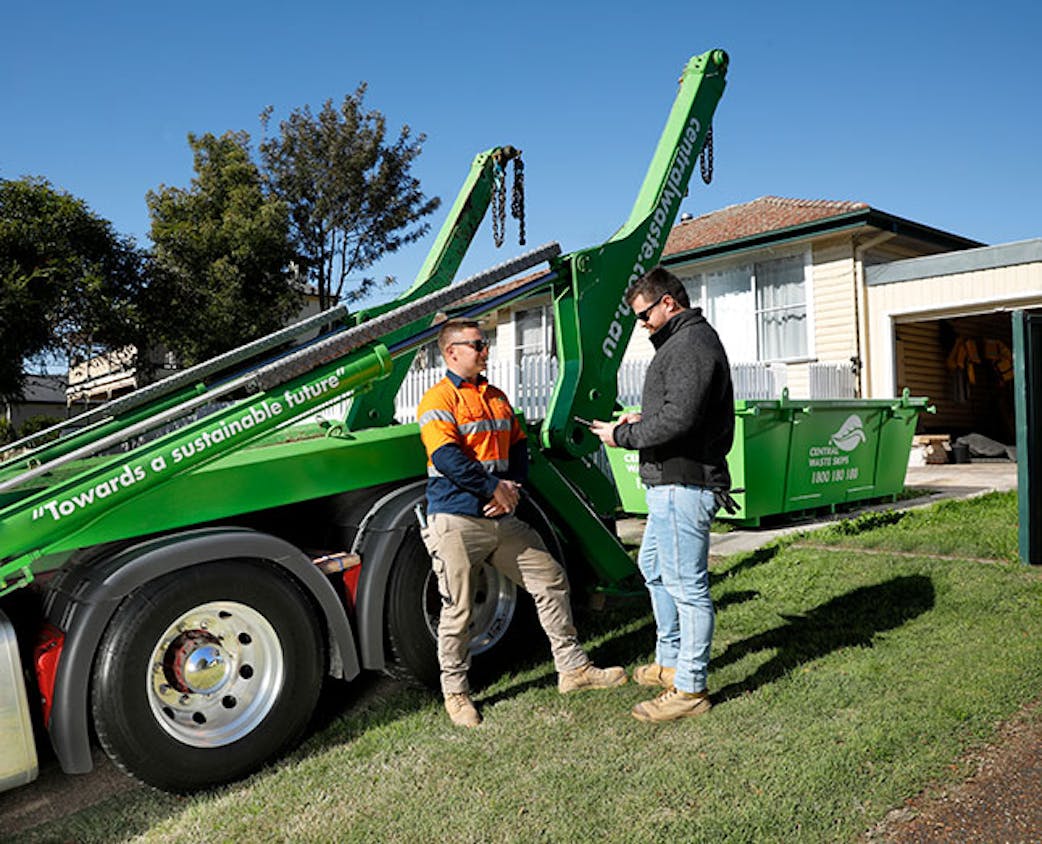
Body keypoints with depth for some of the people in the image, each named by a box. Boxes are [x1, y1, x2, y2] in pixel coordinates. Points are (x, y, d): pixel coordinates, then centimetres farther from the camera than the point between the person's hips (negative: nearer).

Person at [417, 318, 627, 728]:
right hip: (457, 521, -7)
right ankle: (455, 692, 21)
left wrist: (513, 487, -3)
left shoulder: (497, 397, 17)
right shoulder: (439, 398, -7)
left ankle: (572, 668, 21)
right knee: (458, 609, 2)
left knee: (551, 580, 8)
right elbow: (447, 457, -18)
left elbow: (518, 447, 15)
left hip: (503, 518, 7)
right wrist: (495, 487, -15)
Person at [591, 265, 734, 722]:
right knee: (653, 566, 22)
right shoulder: (682, 341, 19)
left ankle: (690, 689, 9)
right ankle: (669, 661, 36)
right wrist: (643, 418, 9)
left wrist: (622, 435, -14)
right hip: (670, 484, 12)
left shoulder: (692, 345, -16)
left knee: (687, 585, -3)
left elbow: (678, 420, -25)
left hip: (682, 486, -12)